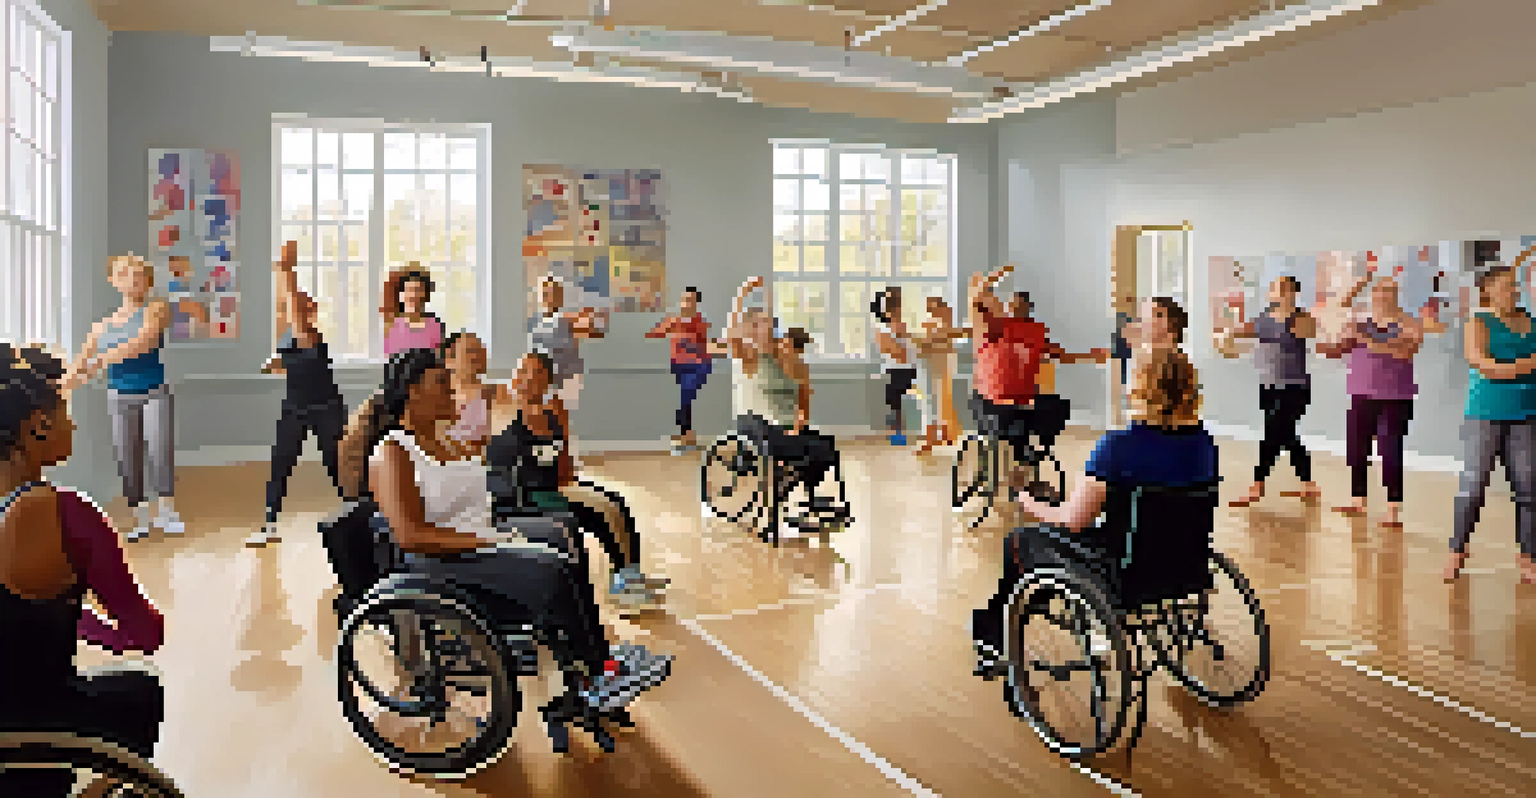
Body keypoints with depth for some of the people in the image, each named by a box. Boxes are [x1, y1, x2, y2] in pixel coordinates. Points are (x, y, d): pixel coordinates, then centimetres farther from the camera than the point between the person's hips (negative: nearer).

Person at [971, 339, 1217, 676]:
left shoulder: (1119, 445, -26)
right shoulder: (1203, 440, -6)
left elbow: (1071, 520, -21)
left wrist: (1031, 505, -1)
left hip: (1121, 573, -7)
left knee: (1019, 541, 20)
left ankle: (989, 640, 40)